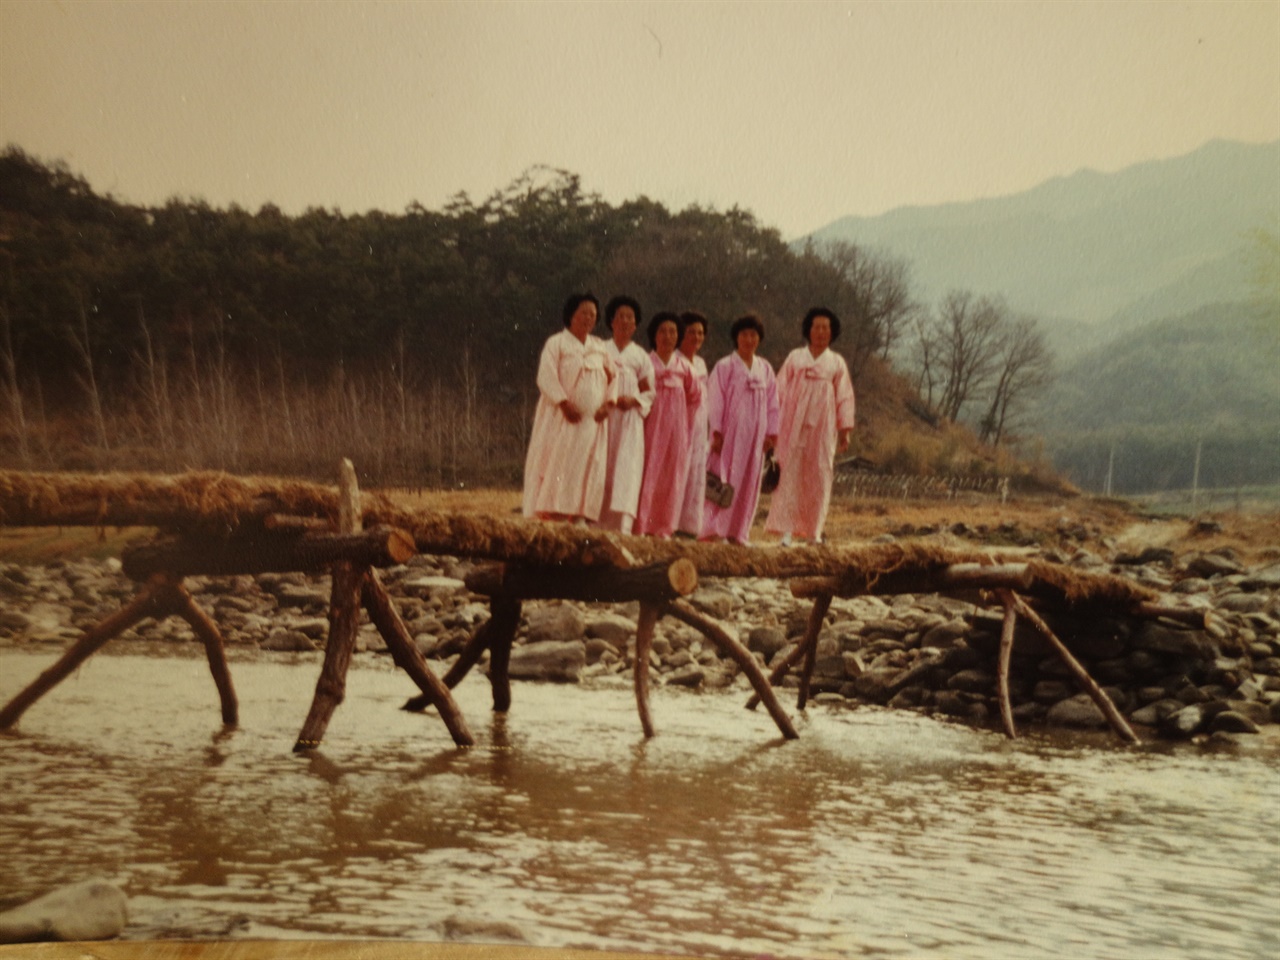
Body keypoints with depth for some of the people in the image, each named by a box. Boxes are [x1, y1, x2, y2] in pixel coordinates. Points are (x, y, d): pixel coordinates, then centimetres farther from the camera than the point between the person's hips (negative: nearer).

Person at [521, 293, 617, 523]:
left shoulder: (599, 347, 15)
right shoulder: (557, 343, -1)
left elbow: (613, 376, 15)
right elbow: (547, 377, -10)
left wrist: (607, 403, -3)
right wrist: (565, 404, -21)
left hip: (592, 419, 5)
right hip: (562, 418, -5)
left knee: (588, 467, -2)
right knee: (557, 463, -9)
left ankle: (578, 514, -2)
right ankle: (552, 513, -10)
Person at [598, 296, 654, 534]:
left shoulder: (640, 356, 12)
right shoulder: (600, 350, 11)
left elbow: (649, 391, 10)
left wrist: (634, 400, -10)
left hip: (630, 418, 0)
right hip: (603, 415, 0)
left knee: (626, 468, -10)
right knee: (601, 468, -6)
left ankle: (621, 526, -15)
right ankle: (597, 522, -4)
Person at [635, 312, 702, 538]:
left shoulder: (683, 366, 6)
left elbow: (696, 394, 17)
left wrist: (683, 417, 12)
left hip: (676, 426, 3)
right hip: (651, 424, -3)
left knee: (672, 476, 3)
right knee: (648, 474, -4)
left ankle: (663, 527, 8)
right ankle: (640, 525, 0)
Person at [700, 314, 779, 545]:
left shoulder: (765, 368, 10)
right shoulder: (724, 366, -2)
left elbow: (772, 403, 11)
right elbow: (715, 401, -5)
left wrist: (771, 433, 5)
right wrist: (716, 432, -11)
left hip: (754, 435, 4)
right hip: (730, 432, -4)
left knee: (749, 483, 4)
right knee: (723, 480, -7)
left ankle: (737, 531, 9)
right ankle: (713, 528, -5)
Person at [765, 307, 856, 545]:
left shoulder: (837, 362, 9)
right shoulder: (795, 357, 7)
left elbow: (844, 397, 8)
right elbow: (780, 390, 6)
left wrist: (845, 430, 2)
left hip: (823, 428, 1)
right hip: (795, 426, -1)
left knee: (819, 478, 0)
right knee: (791, 474, -6)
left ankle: (813, 531, 8)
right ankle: (787, 530, -7)